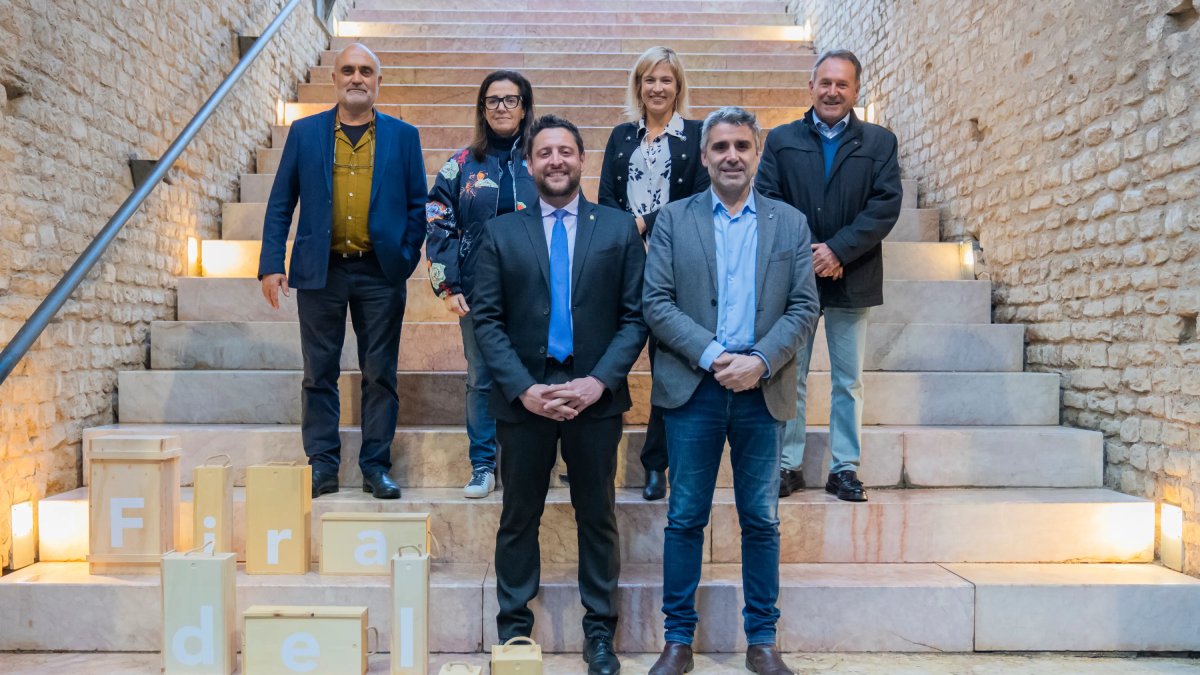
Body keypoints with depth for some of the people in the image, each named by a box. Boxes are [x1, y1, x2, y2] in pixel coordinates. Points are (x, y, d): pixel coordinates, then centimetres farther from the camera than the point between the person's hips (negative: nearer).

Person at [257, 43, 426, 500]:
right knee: (319, 374, 6)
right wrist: (271, 265, -1)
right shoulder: (305, 133, 8)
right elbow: (280, 204, 7)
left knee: (380, 375, 4)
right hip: (320, 272, 1)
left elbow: (418, 205, 7)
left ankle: (377, 466, 15)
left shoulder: (403, 136, 7)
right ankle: (322, 466, 16)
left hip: (380, 274, 0)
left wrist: (407, 259, -4)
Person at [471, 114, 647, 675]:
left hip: (595, 395, 0)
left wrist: (599, 381, -13)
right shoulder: (501, 232, 4)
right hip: (524, 395, 0)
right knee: (519, 518, 11)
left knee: (597, 517, 10)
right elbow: (487, 319, 0)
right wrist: (523, 388, -12)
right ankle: (513, 628, 26)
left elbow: (635, 316, 0)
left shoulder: (619, 228, 3)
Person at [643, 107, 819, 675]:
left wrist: (759, 361, -12)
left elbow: (804, 308, 3)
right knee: (685, 518, 5)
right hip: (693, 389, -1)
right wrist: (711, 355, -14)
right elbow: (656, 302, -2)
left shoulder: (790, 223, 9)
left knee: (761, 520, 8)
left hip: (763, 390, 1)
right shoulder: (673, 219, 6)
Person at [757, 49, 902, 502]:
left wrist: (837, 250, -16)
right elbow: (768, 202, -2)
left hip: (852, 278, 0)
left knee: (849, 380, 7)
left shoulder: (880, 142, 6)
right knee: (790, 376, 6)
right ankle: (788, 464, 16)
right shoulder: (781, 140, 8)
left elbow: (885, 206, -5)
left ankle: (845, 468, 16)